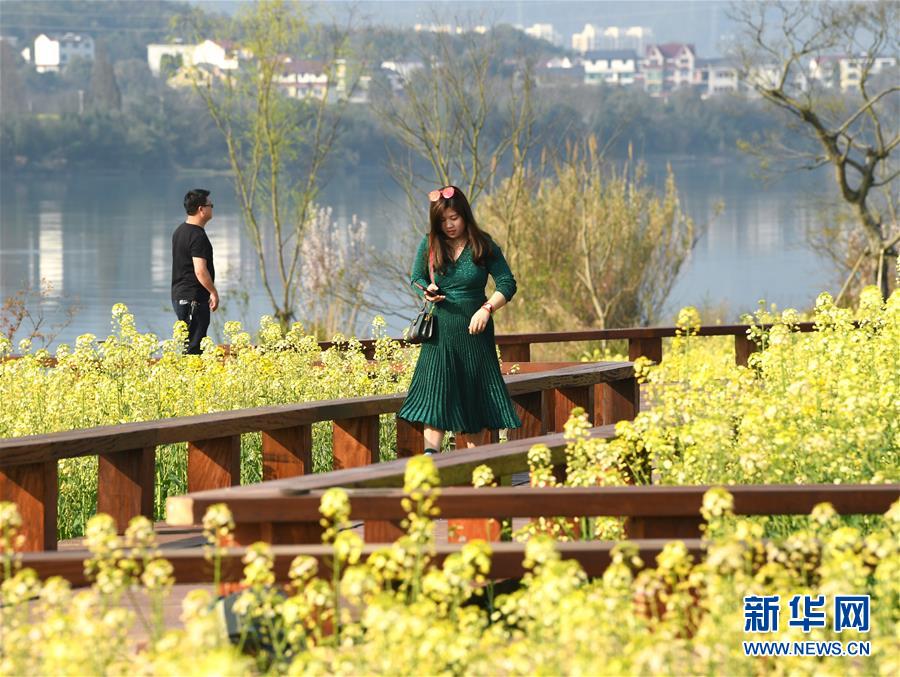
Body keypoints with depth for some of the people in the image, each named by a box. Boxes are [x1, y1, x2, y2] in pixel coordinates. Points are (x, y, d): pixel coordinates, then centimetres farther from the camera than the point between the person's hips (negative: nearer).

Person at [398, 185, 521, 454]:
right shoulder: (429, 245, 1)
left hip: (474, 328, -1)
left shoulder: (483, 246, -3)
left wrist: (486, 309, -17)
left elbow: (507, 283, -2)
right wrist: (427, 291, -9)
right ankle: (431, 451, -15)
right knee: (436, 387, -10)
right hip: (440, 329, 1)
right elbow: (416, 278, 14)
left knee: (475, 391, 4)